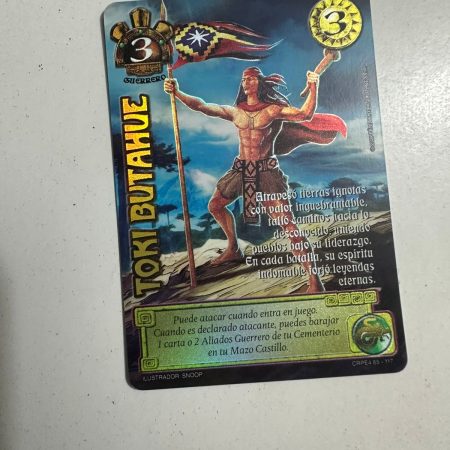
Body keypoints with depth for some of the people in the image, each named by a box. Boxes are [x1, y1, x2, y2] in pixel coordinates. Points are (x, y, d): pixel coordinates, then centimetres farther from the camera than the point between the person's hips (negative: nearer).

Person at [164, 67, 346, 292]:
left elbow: (305, 115, -13)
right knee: (215, 206, 18)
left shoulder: (273, 109, -1)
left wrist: (313, 88, -25)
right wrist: (177, 92, -5)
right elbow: (201, 106, 4)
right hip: (241, 169, 6)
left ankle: (314, 281, -11)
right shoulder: (235, 111, 10)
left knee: (288, 224, -15)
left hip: (266, 170, -6)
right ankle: (233, 250, 40)